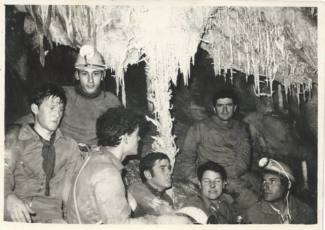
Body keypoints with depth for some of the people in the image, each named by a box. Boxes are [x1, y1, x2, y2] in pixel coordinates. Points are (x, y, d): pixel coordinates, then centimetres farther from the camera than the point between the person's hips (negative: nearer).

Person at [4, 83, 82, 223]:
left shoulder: (69, 146, 15)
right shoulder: (16, 140, 7)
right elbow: (4, 176, -7)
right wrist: (9, 198, -28)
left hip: (51, 213, 1)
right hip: (18, 212, -1)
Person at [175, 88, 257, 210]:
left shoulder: (240, 128, 20)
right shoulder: (199, 128, 11)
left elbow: (244, 157, 5)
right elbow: (185, 158, 7)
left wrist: (226, 176, -13)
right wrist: (194, 178, -13)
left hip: (237, 176, 3)